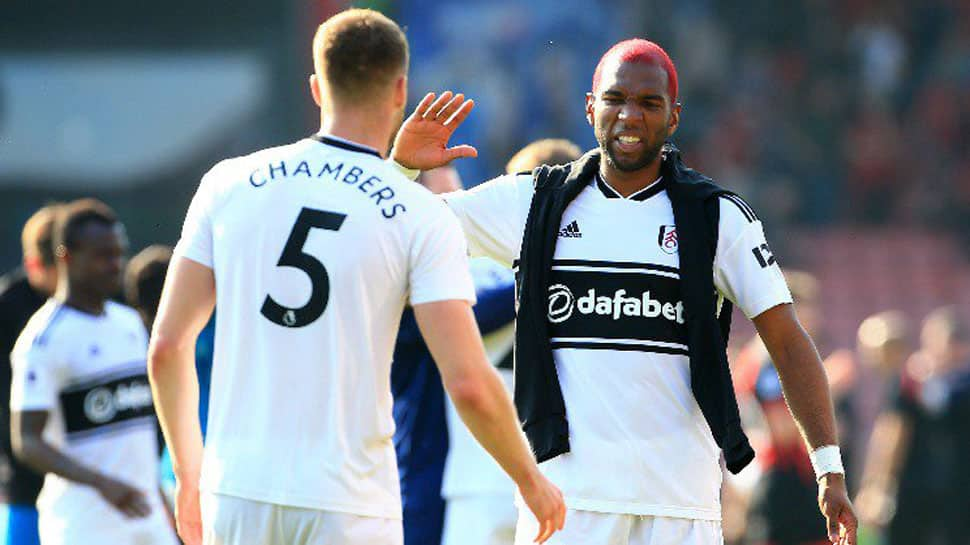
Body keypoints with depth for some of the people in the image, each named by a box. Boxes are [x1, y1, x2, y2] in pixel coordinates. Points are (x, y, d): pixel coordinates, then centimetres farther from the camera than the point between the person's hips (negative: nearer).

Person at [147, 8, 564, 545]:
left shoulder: (229, 185, 5)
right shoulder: (422, 217, -3)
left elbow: (167, 346, 5)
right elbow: (469, 385, -9)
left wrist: (188, 472, 18)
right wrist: (529, 479, 8)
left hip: (237, 490, 3)